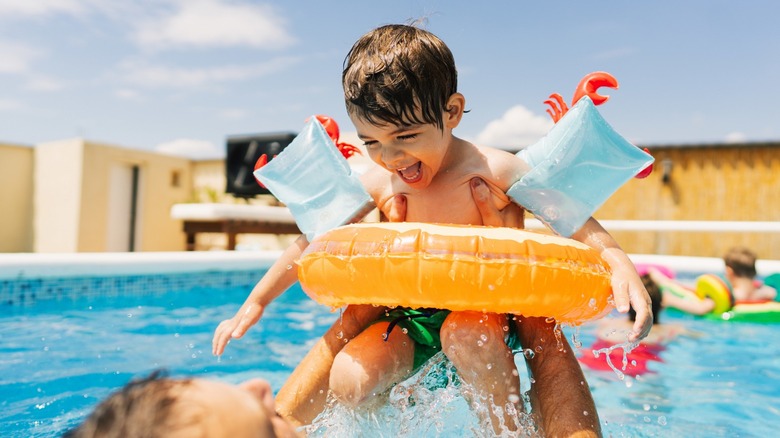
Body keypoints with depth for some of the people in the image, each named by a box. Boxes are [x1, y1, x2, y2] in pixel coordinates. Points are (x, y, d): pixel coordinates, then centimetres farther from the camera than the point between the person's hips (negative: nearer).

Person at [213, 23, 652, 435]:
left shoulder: (493, 169, -14)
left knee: (468, 335, -36)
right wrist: (254, 303, 10)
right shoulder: (375, 186, -4)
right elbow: (312, 242, 6)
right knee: (347, 381, -19)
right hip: (406, 318, 4)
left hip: (480, 311, -3)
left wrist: (619, 263, -29)